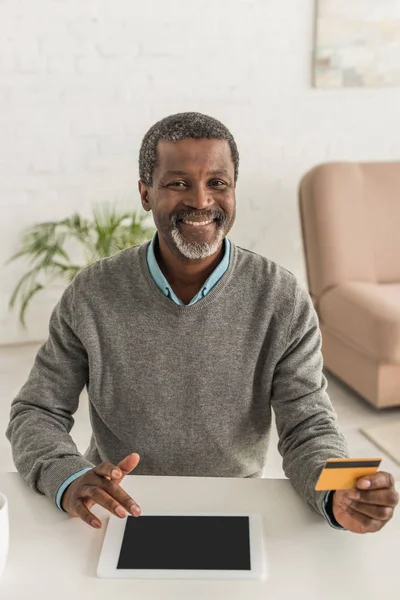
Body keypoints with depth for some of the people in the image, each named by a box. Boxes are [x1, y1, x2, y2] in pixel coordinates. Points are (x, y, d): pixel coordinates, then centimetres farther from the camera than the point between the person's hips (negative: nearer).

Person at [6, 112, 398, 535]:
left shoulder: (283, 302, -11)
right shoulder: (90, 295, -10)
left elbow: (307, 428, -10)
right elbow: (35, 414, -5)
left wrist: (338, 495, -32)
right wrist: (68, 479, -26)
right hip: (119, 511, 1)